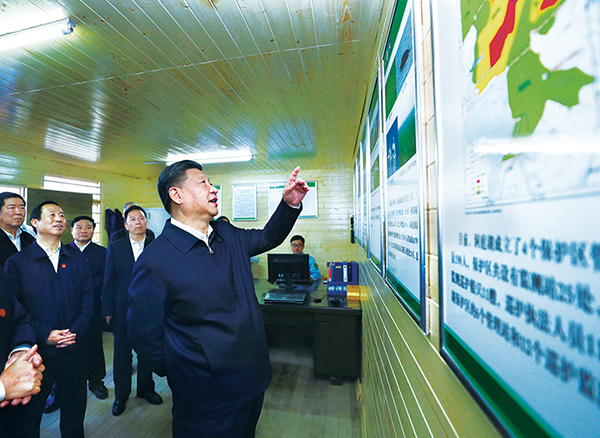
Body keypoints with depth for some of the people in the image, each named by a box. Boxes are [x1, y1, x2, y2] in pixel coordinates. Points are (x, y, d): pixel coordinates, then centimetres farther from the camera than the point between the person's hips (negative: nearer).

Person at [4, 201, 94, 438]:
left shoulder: (77, 258, 4)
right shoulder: (17, 262, -3)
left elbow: (88, 298, 1)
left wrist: (76, 331, -10)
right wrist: (45, 335, -16)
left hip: (74, 350, 2)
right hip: (37, 353, -2)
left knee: (74, 413, 16)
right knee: (28, 418, 18)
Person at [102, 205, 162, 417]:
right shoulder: (115, 247, 0)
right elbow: (109, 281, 1)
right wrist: (108, 310, -2)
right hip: (123, 310, 0)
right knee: (122, 354, 14)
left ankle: (146, 389, 38)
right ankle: (121, 395, 37)